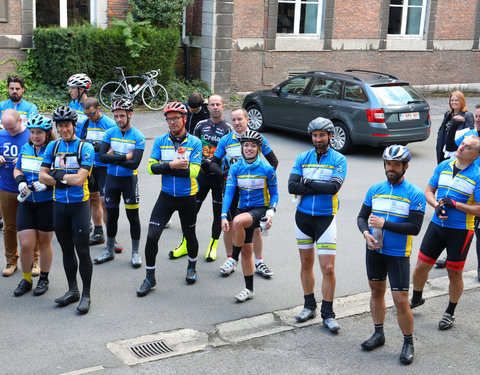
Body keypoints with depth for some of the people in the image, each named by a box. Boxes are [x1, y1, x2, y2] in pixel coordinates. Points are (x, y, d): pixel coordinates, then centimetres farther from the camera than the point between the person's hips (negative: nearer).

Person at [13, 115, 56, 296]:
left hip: (47, 204, -4)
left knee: (44, 242, 10)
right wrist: (20, 181, -4)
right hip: (26, 202, 4)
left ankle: (44, 278, 28)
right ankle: (26, 279, 20)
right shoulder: (25, 148, 6)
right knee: (25, 244, -1)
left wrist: (47, 184, -26)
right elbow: (17, 169, 17)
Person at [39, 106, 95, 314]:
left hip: (79, 204, -4)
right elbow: (42, 176, 2)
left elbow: (80, 178, -16)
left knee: (82, 251, -3)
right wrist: (63, 180, -12)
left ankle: (86, 295, 8)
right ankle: (72, 291, 26)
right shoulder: (52, 147, 7)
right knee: (67, 250, 13)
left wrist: (57, 175, -7)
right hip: (59, 205, 5)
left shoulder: (85, 148, -7)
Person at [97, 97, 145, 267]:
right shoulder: (110, 133, 0)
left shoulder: (138, 137, -10)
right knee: (111, 215, 12)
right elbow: (102, 156, -12)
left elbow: (135, 163, -19)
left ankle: (135, 252, 15)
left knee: (133, 216, 2)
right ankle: (110, 250, 25)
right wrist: (125, 157, -18)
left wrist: (114, 157, -15)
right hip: (111, 178, 3)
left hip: (129, 179, -3)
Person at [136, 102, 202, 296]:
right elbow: (151, 167, -6)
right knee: (152, 236, -8)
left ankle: (192, 266, 43)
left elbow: (193, 171, -17)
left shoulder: (194, 142, -7)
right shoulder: (160, 141, 0)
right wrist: (172, 165, -21)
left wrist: (165, 168, -19)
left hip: (187, 198, -1)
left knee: (189, 235, 15)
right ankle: (150, 277, 7)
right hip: (166, 196, 1)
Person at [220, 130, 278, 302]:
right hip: (243, 209, 4)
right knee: (246, 251, 6)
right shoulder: (236, 168, -1)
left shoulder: (267, 168, -8)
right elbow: (228, 192, -6)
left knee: (238, 221, -35)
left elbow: (274, 194, 0)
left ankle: (234, 257, -13)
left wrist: (270, 213, -14)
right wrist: (224, 216, -16)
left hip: (260, 209, -4)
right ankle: (249, 289, 20)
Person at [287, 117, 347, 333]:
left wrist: (308, 181, -12)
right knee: (306, 264, 13)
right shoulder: (302, 158, 4)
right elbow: (292, 186, -9)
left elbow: (334, 187, -19)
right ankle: (309, 306, 28)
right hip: (303, 217, 3)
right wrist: (321, 188, -15)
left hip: (325, 218, -3)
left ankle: (328, 314, 6)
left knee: (328, 268, -6)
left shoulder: (338, 160, -4)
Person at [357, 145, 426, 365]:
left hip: (398, 255, -5)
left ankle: (408, 343, 14)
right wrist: (366, 232, -13)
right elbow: (362, 216, 9)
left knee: (401, 301, -5)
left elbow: (415, 227, -17)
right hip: (374, 251, 5)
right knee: (376, 291, 17)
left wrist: (384, 224, -22)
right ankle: (378, 334, 34)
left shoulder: (415, 194, -10)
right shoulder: (375, 190, 4)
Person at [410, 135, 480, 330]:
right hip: (437, 225, 4)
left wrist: (454, 204, -19)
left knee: (455, 274, 9)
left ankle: (450, 312, 30)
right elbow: (428, 191, 11)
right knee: (421, 266, 7)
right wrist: (437, 205, -9)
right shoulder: (444, 166, 4)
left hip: (460, 231, -4)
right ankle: (416, 299, 35)